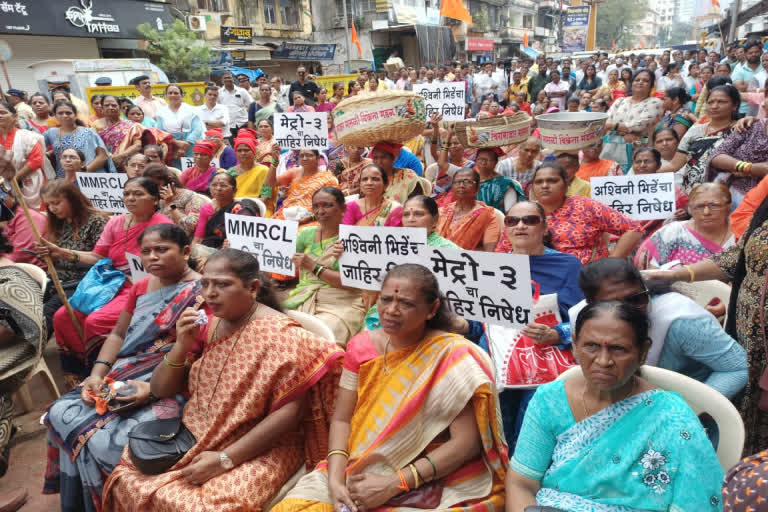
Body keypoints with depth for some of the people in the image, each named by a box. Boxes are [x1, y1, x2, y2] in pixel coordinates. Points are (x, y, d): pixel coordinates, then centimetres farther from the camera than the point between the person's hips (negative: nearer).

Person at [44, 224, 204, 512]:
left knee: (107, 442, -24)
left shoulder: (202, 294, -13)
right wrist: (97, 374, 0)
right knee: (61, 413, -7)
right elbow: (118, 335, 16)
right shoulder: (140, 288, 13)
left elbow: (200, 359, -17)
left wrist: (154, 389, -24)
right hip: (123, 378, 8)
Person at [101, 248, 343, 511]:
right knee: (125, 478, -8)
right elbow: (160, 389, 7)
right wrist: (182, 345, -11)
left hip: (259, 451, -6)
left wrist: (225, 458, -22)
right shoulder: (206, 325, 4)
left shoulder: (279, 333, -15)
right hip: (192, 438, 6)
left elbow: (290, 411, -19)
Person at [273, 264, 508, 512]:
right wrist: (335, 480, -15)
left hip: (428, 480, -4)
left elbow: (467, 444, -16)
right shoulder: (362, 345, -1)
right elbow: (342, 420, 1)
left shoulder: (454, 356, -14)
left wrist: (392, 485, -20)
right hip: (357, 470, 4)